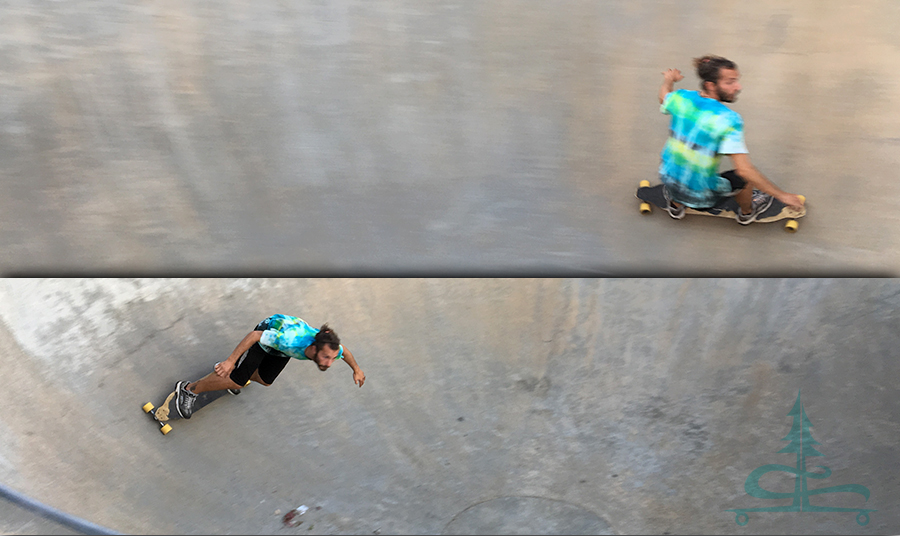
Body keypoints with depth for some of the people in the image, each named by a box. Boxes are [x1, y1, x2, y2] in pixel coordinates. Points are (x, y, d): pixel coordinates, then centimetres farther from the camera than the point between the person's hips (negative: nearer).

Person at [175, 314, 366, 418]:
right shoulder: (292, 341, -48)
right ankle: (189, 389, 17)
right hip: (268, 329, -6)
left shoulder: (330, 349, -33)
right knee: (235, 380, -8)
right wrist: (230, 360, -31)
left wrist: (356, 369, 12)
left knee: (265, 380, 21)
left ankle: (225, 369, 48)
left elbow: (345, 351, -6)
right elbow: (255, 335, -36)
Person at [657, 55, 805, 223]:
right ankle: (747, 213, 47)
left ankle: (676, 206, 48)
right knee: (747, 176, 16)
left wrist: (668, 81, 41)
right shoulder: (729, 119, -23)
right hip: (701, 196, -5)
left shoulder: (680, 97, -10)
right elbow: (744, 169, -27)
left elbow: (664, 97, 18)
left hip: (667, 179, 5)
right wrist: (783, 195, -17)